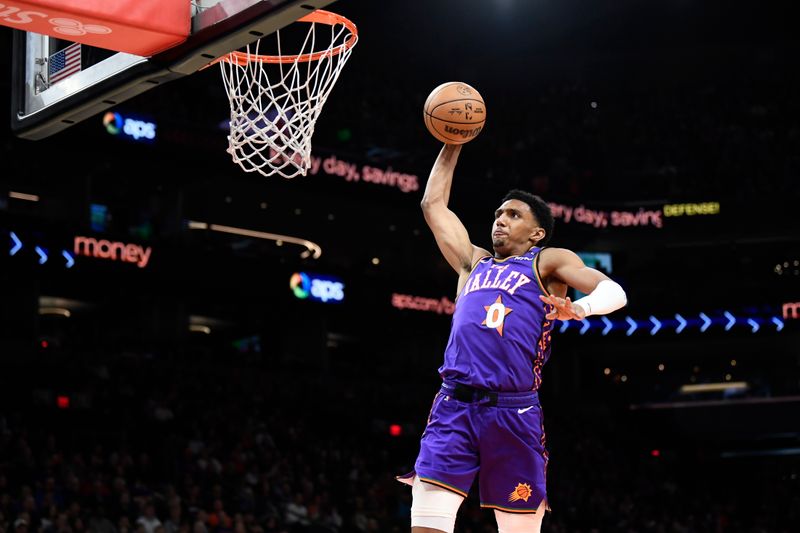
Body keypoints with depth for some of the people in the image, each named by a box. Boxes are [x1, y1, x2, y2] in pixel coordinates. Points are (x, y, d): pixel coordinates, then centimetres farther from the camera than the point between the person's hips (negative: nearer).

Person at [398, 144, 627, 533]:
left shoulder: (548, 262, 12)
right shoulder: (474, 262, 26)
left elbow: (614, 292, -2)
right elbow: (433, 203, 33)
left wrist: (579, 308, -23)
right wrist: (452, 145, 30)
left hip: (513, 413, -3)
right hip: (454, 405, 3)